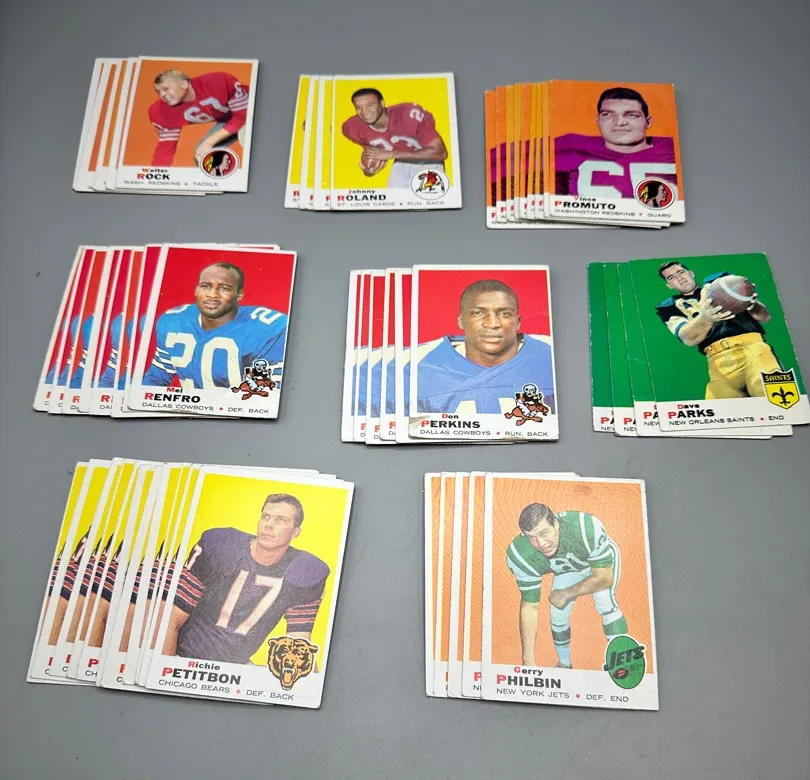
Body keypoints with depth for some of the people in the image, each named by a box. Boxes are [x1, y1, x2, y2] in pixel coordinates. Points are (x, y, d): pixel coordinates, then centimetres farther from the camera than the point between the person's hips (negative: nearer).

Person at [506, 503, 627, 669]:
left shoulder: (587, 528, -45)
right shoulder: (521, 556, -35)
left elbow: (605, 578, -32)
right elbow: (529, 606, -27)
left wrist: (566, 594, -24)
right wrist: (528, 661, -29)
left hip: (602, 561, -2)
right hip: (566, 570, 2)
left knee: (605, 602, -25)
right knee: (558, 614, -6)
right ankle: (564, 664, 21)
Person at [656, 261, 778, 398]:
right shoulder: (670, 307, 21)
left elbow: (766, 316, 22)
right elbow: (688, 339, -1)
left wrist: (753, 305, -3)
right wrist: (705, 318, -22)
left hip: (751, 343, 0)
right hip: (719, 360, 0)